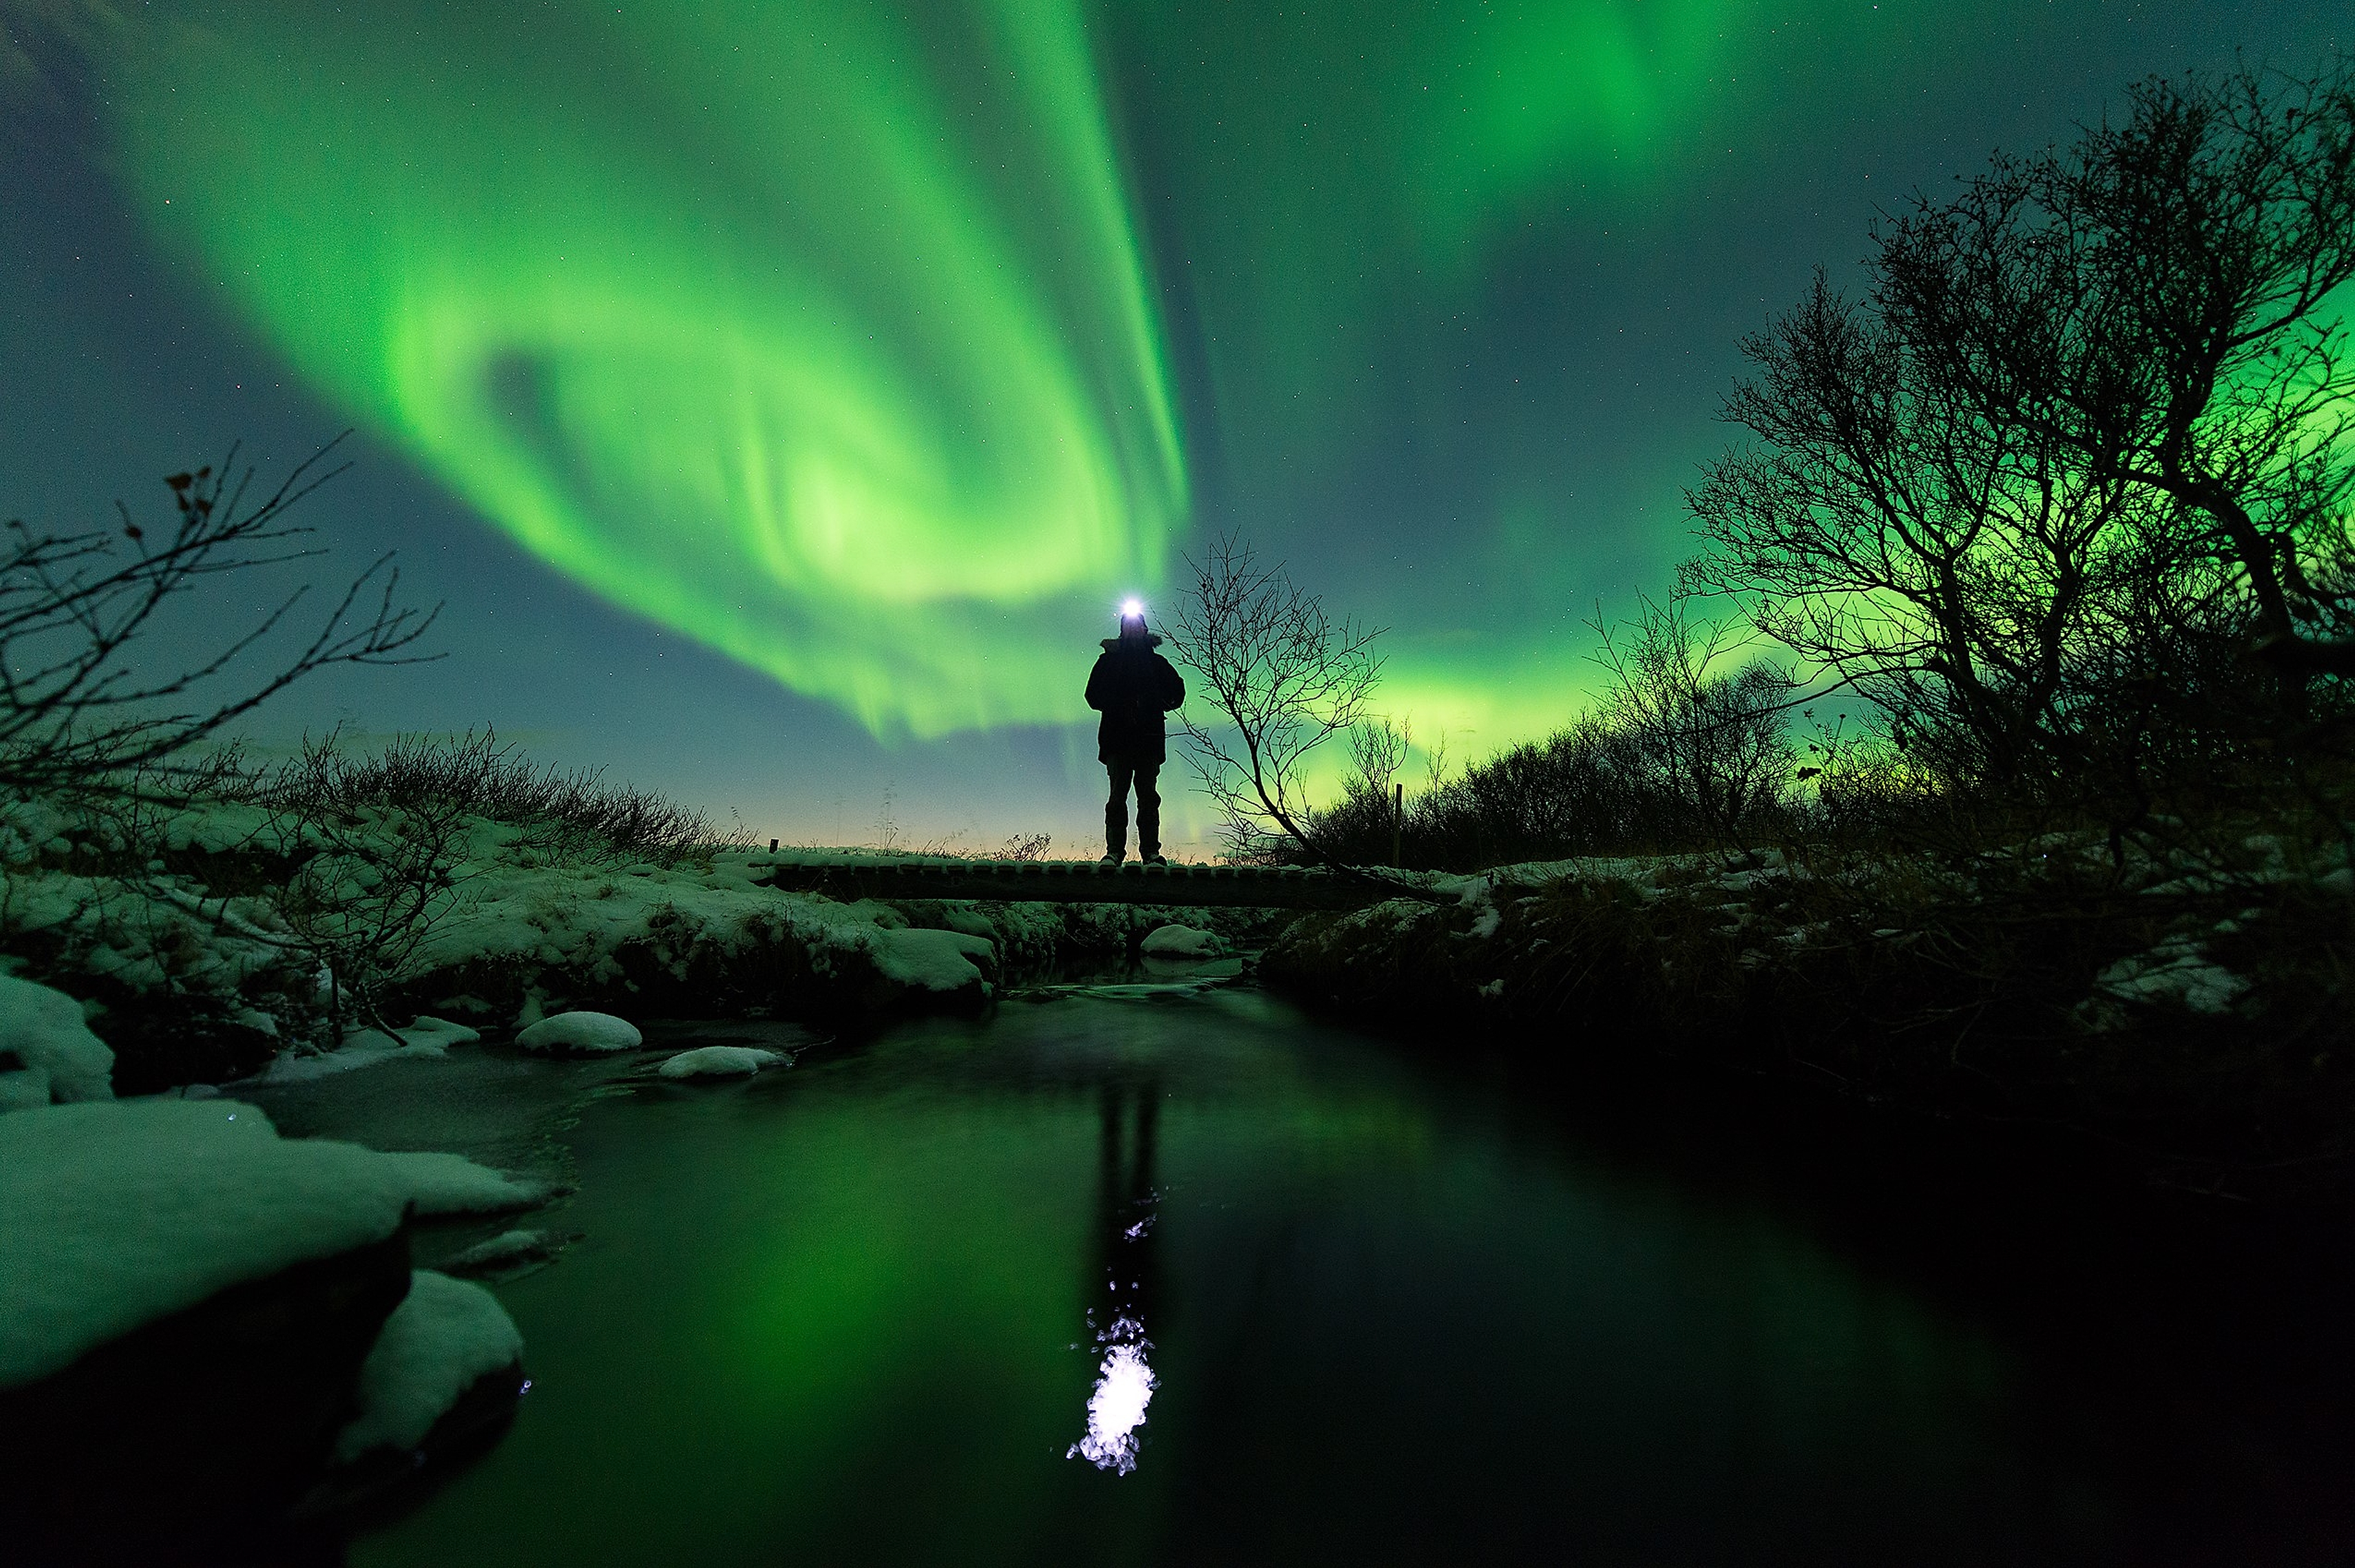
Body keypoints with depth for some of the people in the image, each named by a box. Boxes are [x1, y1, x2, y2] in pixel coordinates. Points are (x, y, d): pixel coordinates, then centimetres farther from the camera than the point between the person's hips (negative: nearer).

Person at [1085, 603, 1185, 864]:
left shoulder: (1156, 661, 21)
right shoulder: (1109, 659, 17)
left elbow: (1177, 690, 17)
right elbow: (1094, 695, 8)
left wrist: (1157, 706, 1)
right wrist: (1120, 708, -6)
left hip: (1149, 737, 1)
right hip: (1117, 737, -1)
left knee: (1148, 796, -4)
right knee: (1118, 795, -7)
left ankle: (1151, 852, -5)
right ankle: (1114, 851, -7)